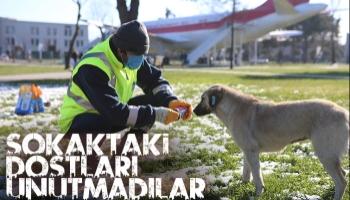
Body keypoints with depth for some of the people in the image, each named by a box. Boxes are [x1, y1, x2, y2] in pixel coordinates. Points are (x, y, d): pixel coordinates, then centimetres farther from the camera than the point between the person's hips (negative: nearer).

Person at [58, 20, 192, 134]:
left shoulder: (131, 58, -9)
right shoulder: (93, 68, -32)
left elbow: (155, 81, 0)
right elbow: (116, 113, -37)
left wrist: (171, 101, -22)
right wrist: (157, 115, -36)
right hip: (76, 122, -7)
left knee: (156, 100, -11)